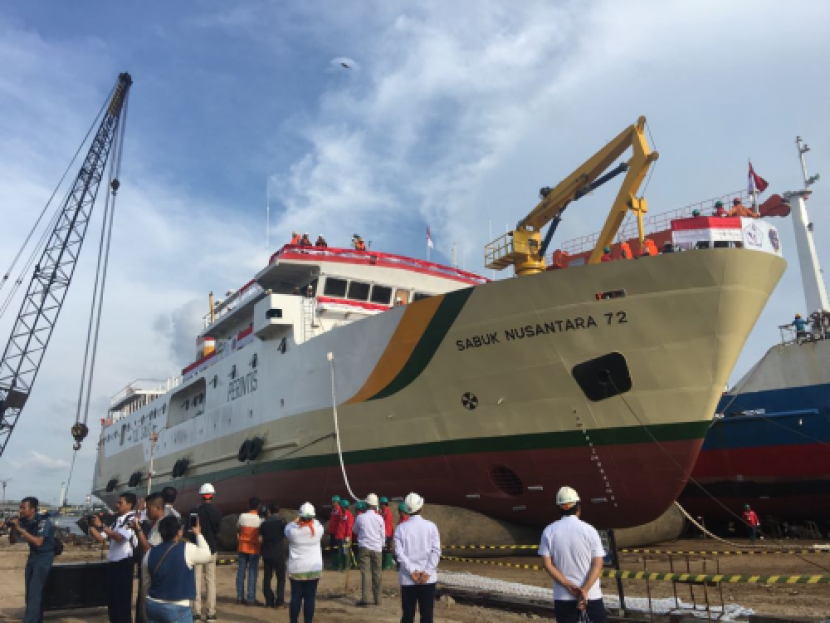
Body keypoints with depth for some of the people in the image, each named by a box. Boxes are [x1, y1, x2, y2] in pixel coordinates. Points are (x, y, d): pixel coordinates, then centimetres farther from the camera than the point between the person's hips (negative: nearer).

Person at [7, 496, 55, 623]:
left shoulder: (43, 521, -21)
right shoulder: (23, 522, -2)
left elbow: (38, 542, -30)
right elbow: (12, 541, 6)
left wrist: (20, 529, -30)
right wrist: (13, 527, -13)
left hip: (44, 556, -7)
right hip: (33, 555, 7)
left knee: (34, 591, -13)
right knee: (30, 591, 12)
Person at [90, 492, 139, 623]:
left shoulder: (132, 519, -11)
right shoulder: (117, 520, 15)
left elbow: (119, 537, -25)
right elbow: (101, 538, 15)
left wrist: (101, 525, -21)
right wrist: (91, 526, 2)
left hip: (124, 564, -8)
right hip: (113, 563, 8)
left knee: (123, 600, -1)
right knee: (112, 599, 16)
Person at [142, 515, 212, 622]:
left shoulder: (150, 554, 1)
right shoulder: (187, 549, -14)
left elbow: (145, 583, 12)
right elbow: (206, 555, 5)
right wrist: (198, 534, 16)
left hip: (153, 605, 5)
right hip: (177, 608, -5)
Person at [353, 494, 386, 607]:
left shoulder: (360, 517, -4)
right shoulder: (379, 518, -2)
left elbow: (355, 531, 14)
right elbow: (383, 535, 5)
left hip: (364, 547, -1)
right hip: (377, 548, 2)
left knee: (365, 572, -3)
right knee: (376, 573, 9)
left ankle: (365, 598, -10)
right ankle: (377, 599, 14)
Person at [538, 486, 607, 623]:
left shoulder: (549, 531, -1)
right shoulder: (589, 530, -5)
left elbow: (547, 564, -6)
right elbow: (598, 564, -10)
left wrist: (568, 586, -9)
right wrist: (584, 590, -13)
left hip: (563, 596, 1)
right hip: (591, 594, -1)